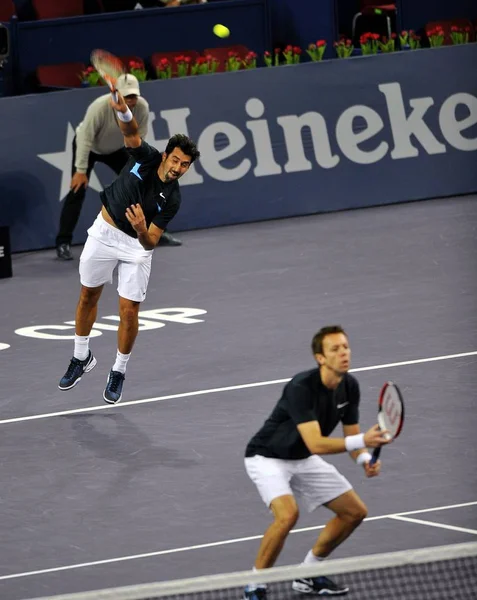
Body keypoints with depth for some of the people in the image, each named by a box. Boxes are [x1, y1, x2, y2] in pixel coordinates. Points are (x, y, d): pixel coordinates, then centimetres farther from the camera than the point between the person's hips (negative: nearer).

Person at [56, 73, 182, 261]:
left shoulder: (142, 107, -26)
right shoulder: (100, 107, -39)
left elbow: (139, 138, -13)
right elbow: (85, 138, -34)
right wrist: (81, 171, -33)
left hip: (116, 148, 5)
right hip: (88, 147, -5)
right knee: (78, 189, -18)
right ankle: (63, 243, -16)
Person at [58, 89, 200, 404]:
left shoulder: (171, 200, -19)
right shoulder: (146, 157, -16)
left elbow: (151, 242, -21)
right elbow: (132, 132, -35)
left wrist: (142, 230, -45)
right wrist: (124, 110, -58)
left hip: (136, 244, -2)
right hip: (104, 232, 2)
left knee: (129, 310, -6)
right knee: (88, 296, 13)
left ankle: (119, 372, 14)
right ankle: (82, 357, 33)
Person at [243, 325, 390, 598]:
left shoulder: (350, 387, -8)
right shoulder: (301, 388, -32)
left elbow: (351, 436, 1)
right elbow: (315, 443, -39)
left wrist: (365, 459, -20)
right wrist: (362, 440, -48)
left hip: (304, 460, 8)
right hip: (268, 457, -8)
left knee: (355, 511, 6)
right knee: (288, 514, -33)